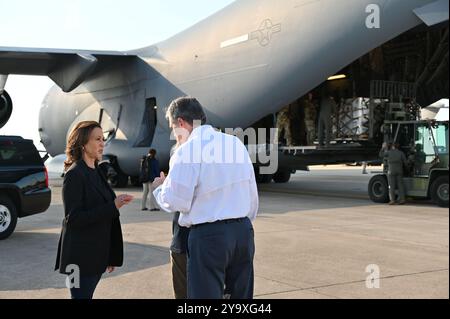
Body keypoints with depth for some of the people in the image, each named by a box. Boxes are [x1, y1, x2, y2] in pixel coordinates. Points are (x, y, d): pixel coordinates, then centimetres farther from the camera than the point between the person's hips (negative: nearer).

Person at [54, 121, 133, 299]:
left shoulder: (96, 172, 12)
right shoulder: (74, 174, -13)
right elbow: (73, 218, -18)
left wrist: (110, 256, 17)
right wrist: (113, 207, -23)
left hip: (97, 255, 8)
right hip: (81, 257, -8)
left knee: (87, 294, 13)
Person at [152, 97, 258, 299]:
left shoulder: (186, 150, -10)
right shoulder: (236, 143, 9)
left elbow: (175, 201, -11)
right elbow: (252, 194, 11)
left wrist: (159, 188, 9)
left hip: (208, 236, -6)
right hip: (244, 231, 6)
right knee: (242, 295, 14)